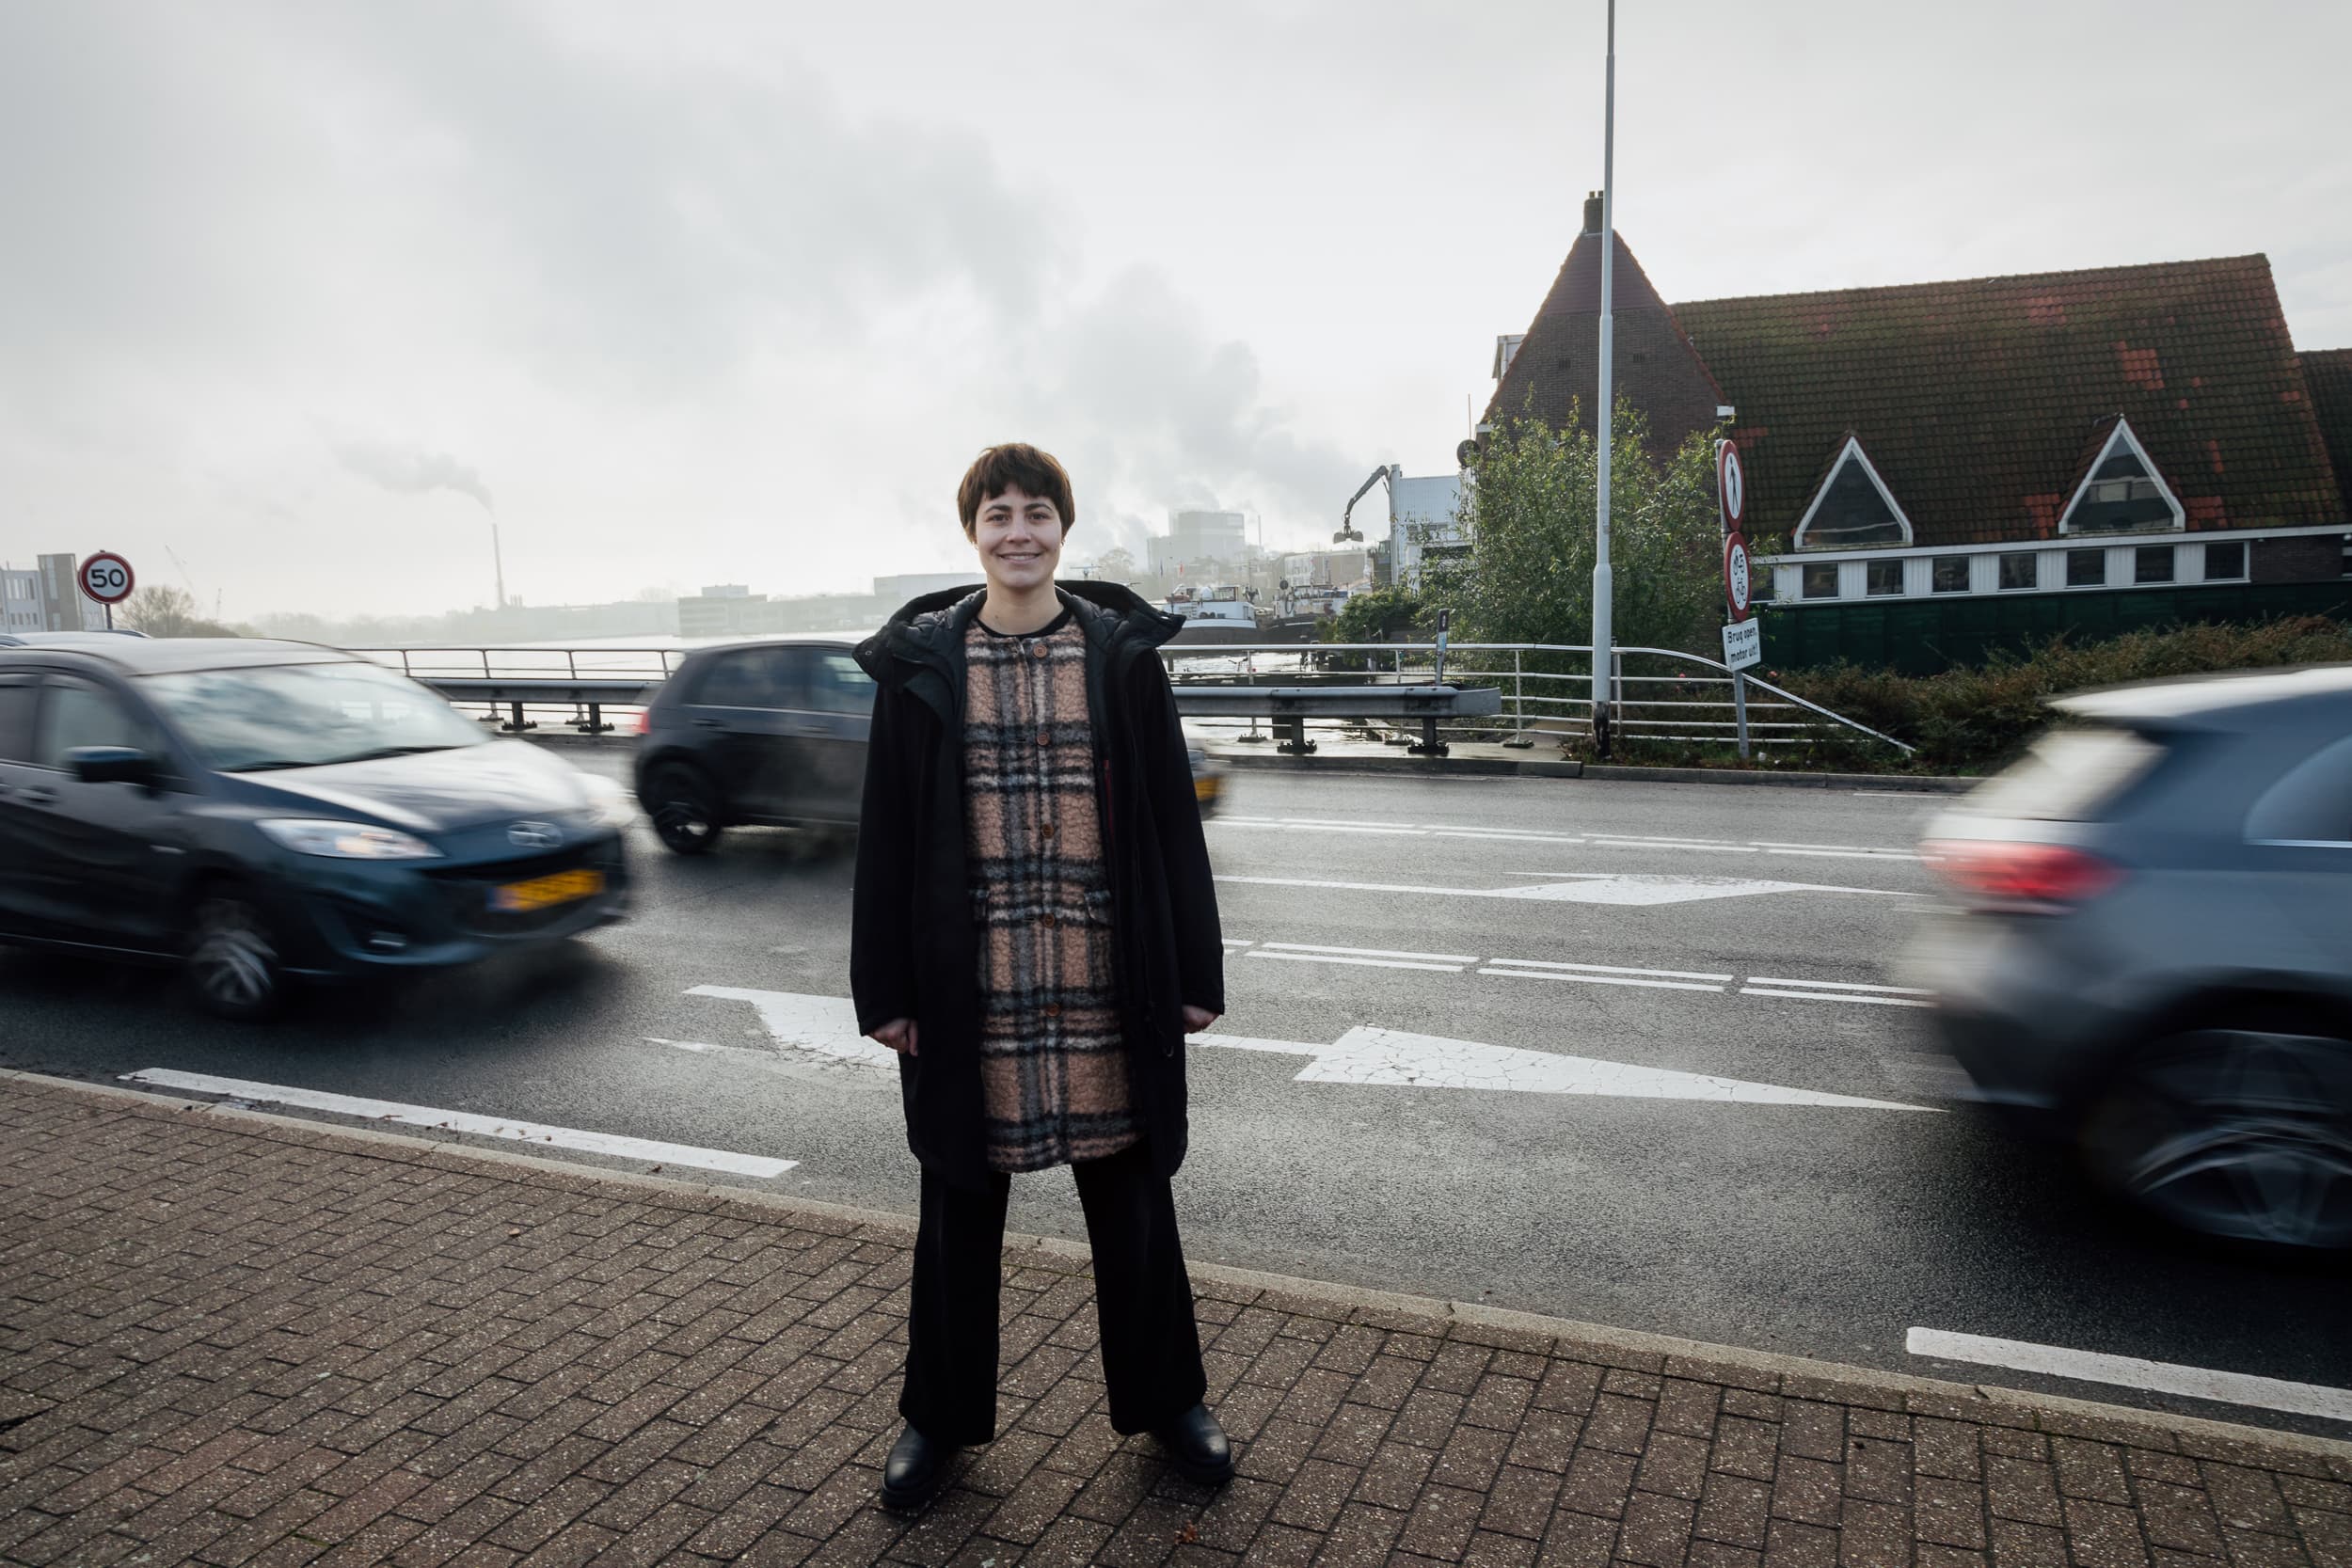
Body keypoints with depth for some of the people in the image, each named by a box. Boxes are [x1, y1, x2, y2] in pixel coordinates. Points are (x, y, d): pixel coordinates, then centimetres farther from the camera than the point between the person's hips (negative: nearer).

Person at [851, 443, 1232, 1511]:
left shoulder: (1123, 654, 0)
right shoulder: (917, 662, 1)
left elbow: (1172, 819, 1)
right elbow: (886, 832, 2)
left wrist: (1195, 972, 0)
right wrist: (886, 986, 0)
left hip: (1106, 980, 0)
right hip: (967, 981, 1)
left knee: (1129, 1192, 13)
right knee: (959, 1203, 14)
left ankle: (1166, 1399, 34)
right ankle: (941, 1415, 35)